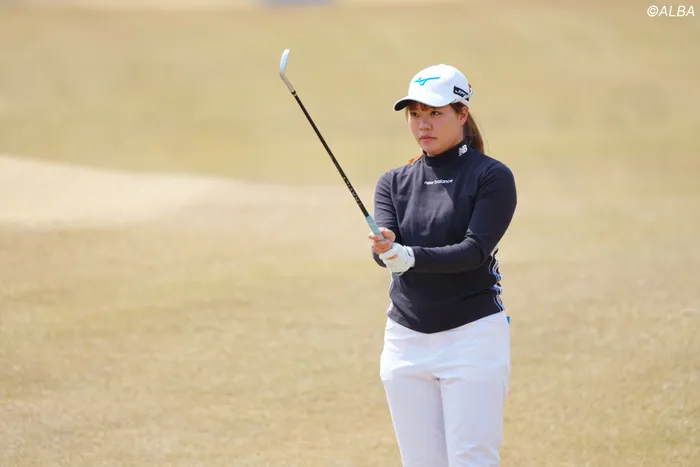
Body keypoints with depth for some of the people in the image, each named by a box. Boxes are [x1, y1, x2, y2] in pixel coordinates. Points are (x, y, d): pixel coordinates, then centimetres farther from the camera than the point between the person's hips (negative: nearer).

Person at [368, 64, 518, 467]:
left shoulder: (492, 177, -4)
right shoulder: (394, 183, 11)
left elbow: (475, 250, -17)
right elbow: (385, 249, -6)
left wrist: (410, 257, -32)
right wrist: (384, 249, -31)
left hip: (473, 336, -5)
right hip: (406, 340, 5)